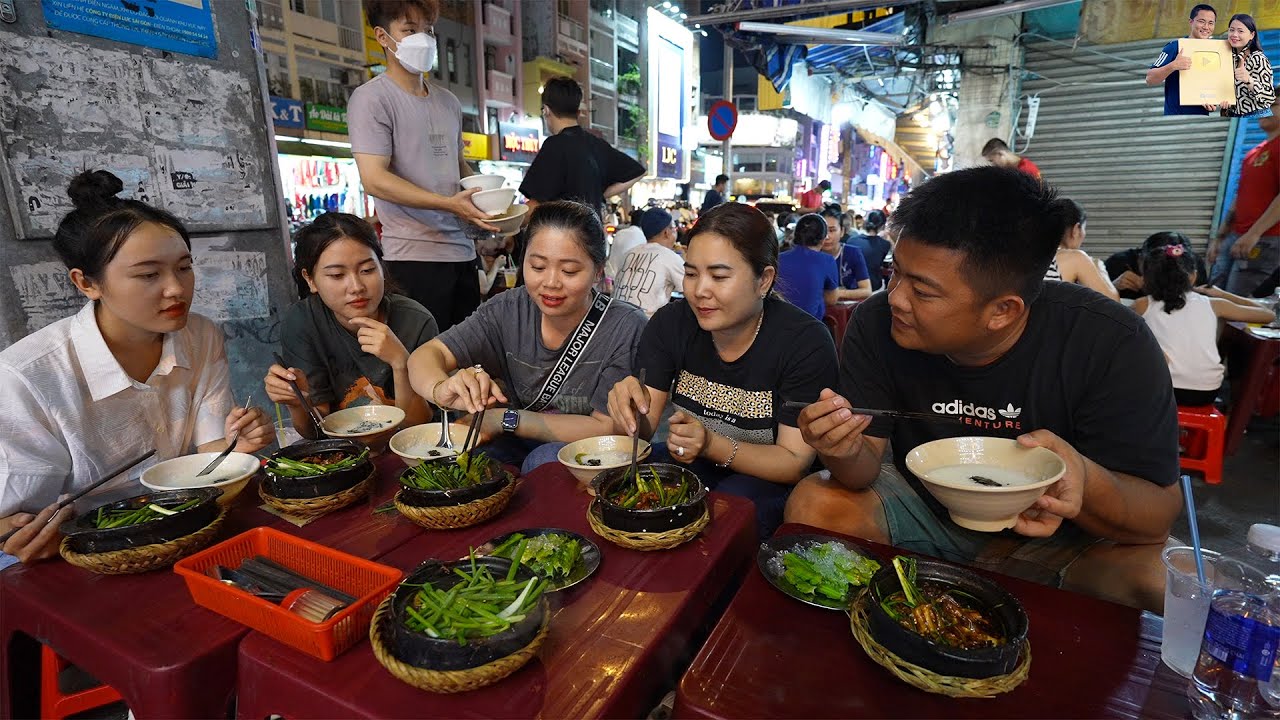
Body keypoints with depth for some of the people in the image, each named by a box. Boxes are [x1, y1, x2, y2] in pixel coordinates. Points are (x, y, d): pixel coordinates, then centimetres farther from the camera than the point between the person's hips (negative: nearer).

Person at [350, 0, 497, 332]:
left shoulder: (448, 102, 18)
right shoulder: (372, 98, -4)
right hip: (413, 255, -6)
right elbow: (375, 180, -14)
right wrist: (449, 203, -22)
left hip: (462, 250, 7)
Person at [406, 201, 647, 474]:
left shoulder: (626, 328, -17)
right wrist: (441, 389, -34)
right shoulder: (507, 312, -6)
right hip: (515, 451, 3)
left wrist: (507, 420, -19)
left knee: (546, 458, -33)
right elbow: (425, 356, -9)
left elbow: (606, 428, -16)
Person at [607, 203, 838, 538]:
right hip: (687, 464, 3)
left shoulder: (806, 342, -18)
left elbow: (794, 463, -16)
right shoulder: (670, 323, -8)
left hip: (765, 479, -2)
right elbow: (642, 433, -8)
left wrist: (712, 445, -32)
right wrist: (630, 412, -33)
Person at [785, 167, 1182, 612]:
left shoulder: (1111, 345, -22)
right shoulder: (876, 324, -18)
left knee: (1165, 584, -29)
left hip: (1052, 533, 0)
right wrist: (846, 452, -38)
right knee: (812, 505, -23)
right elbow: (865, 468, -14)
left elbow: (1159, 515, -18)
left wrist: (1086, 483, -40)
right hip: (923, 506, 1)